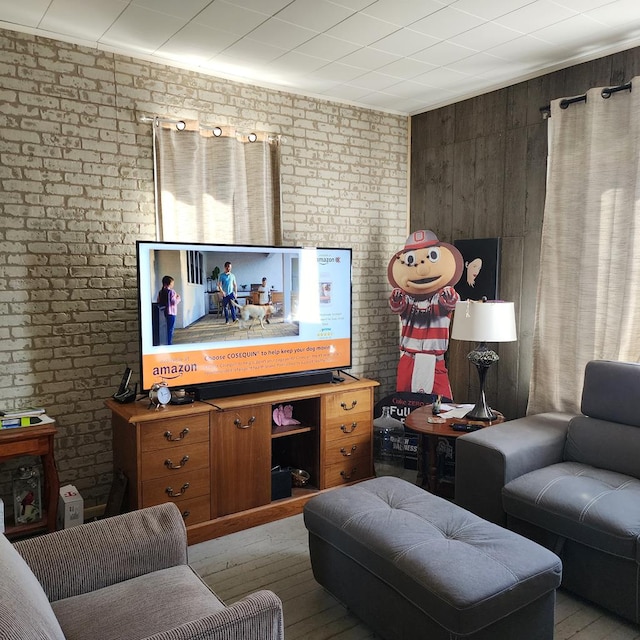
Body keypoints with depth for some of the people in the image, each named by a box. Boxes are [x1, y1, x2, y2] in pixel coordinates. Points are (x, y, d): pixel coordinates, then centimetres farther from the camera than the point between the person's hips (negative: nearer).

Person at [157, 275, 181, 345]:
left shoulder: (160, 292, 8)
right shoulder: (171, 292, -12)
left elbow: (158, 301, 11)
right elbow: (174, 302, -17)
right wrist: (178, 298, 0)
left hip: (164, 312, 7)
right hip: (171, 312, -7)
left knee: (167, 329, 15)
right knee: (170, 329, -1)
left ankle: (167, 343, 19)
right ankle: (169, 344, 0)